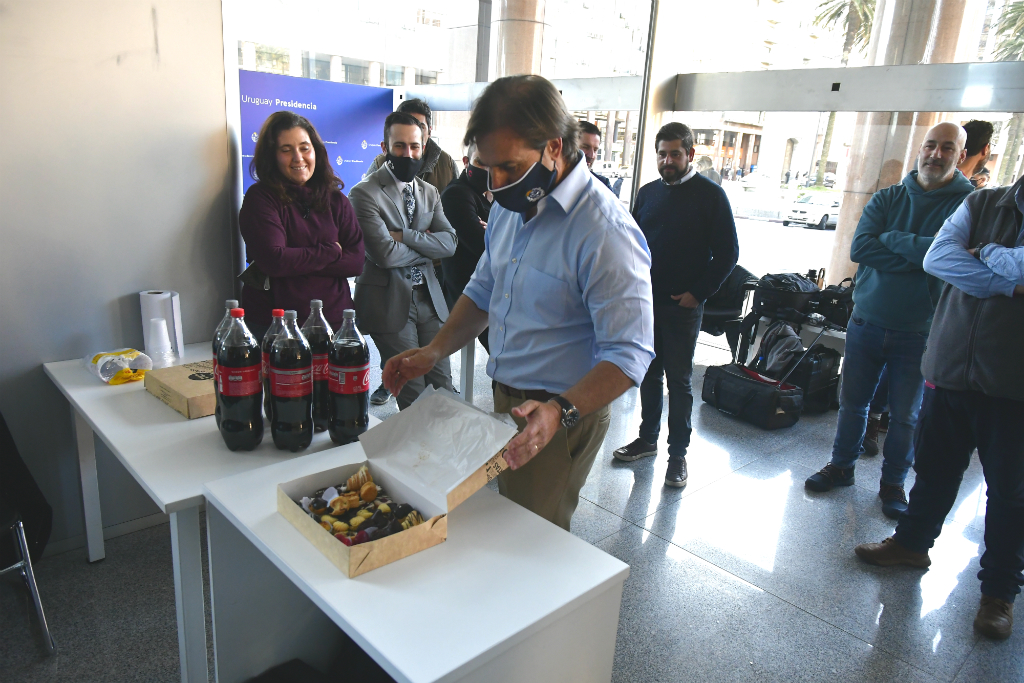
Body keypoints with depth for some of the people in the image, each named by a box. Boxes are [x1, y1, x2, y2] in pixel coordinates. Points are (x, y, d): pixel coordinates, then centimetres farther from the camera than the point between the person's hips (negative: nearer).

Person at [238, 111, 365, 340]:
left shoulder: (336, 200, 8)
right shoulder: (260, 198, -3)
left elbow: (356, 262, -2)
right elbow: (274, 259, -16)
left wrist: (296, 263, -12)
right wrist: (331, 251, -6)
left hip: (334, 320, 3)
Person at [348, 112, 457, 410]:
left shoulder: (429, 192, 12)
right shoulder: (365, 193, -9)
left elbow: (449, 243, -2)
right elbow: (385, 253, -21)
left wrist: (404, 235, -15)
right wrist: (426, 244, -5)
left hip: (429, 296, 6)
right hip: (389, 301, -5)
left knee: (443, 385, 7)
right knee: (413, 393, 0)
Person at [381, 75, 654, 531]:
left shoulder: (605, 231, -22)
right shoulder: (509, 207, 6)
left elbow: (630, 353, -24)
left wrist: (560, 411, -37)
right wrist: (434, 352, 4)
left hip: (563, 416, -7)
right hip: (504, 403, 8)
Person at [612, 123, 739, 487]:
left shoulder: (710, 195, -5)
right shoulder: (648, 192, 9)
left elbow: (727, 253, -5)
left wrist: (698, 292, -10)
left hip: (683, 306, -4)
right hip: (645, 301, 5)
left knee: (679, 381, 3)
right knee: (649, 374, 13)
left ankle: (678, 452, 14)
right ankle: (648, 438, 28)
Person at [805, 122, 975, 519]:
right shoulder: (887, 198, 3)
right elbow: (859, 248, -12)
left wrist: (892, 240, -14)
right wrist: (921, 257, -19)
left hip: (918, 333, -2)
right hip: (866, 322, 2)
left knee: (905, 415, 9)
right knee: (852, 402, 12)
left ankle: (893, 483, 27)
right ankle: (842, 467, 30)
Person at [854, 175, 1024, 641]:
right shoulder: (982, 203, 4)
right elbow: (937, 258, -11)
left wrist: (985, 252, -8)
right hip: (950, 370, 3)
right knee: (935, 467, 18)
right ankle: (913, 541, 39)